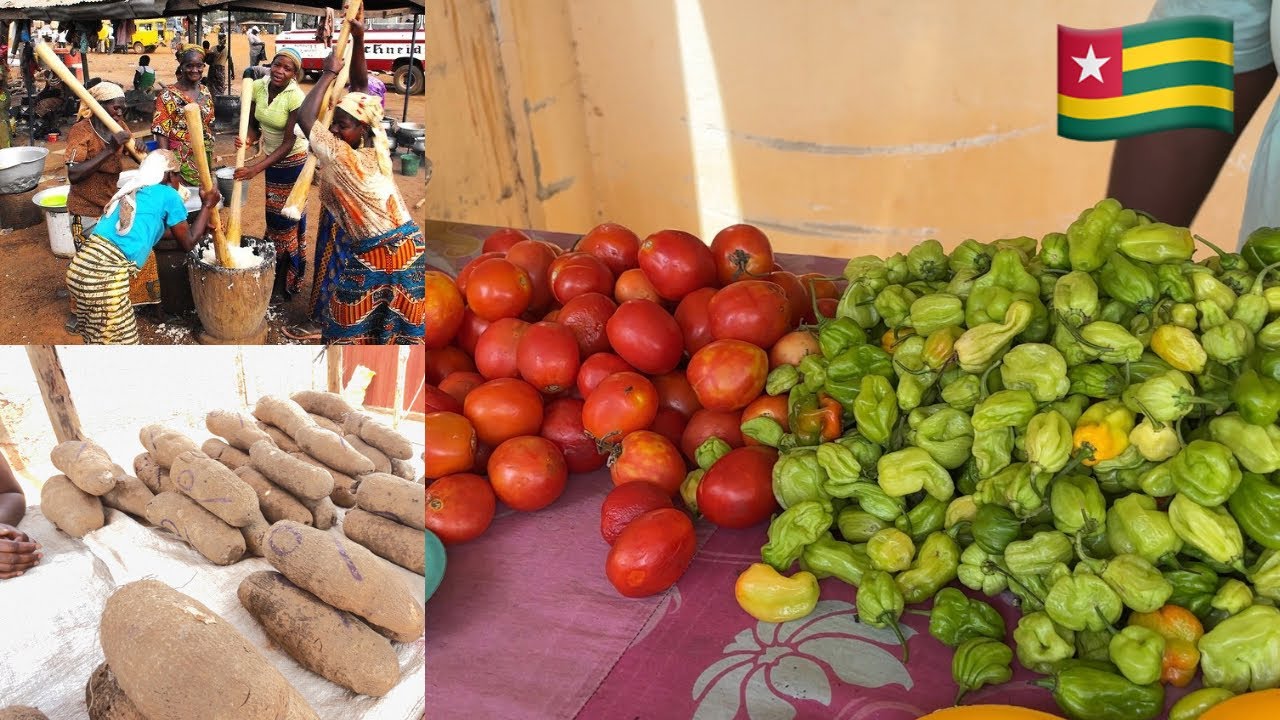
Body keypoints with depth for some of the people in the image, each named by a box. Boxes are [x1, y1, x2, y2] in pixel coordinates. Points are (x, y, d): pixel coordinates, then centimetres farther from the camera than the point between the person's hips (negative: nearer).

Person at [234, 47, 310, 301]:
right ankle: (274, 273, 27)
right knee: (273, 216, 14)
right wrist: (246, 140, -24)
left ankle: (287, 281, 17)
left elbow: (288, 143, -25)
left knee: (288, 219, 2)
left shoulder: (296, 97, -26)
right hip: (271, 158, 6)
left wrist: (256, 168, -31)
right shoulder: (258, 87, -9)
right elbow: (254, 125, 0)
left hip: (292, 161, -6)